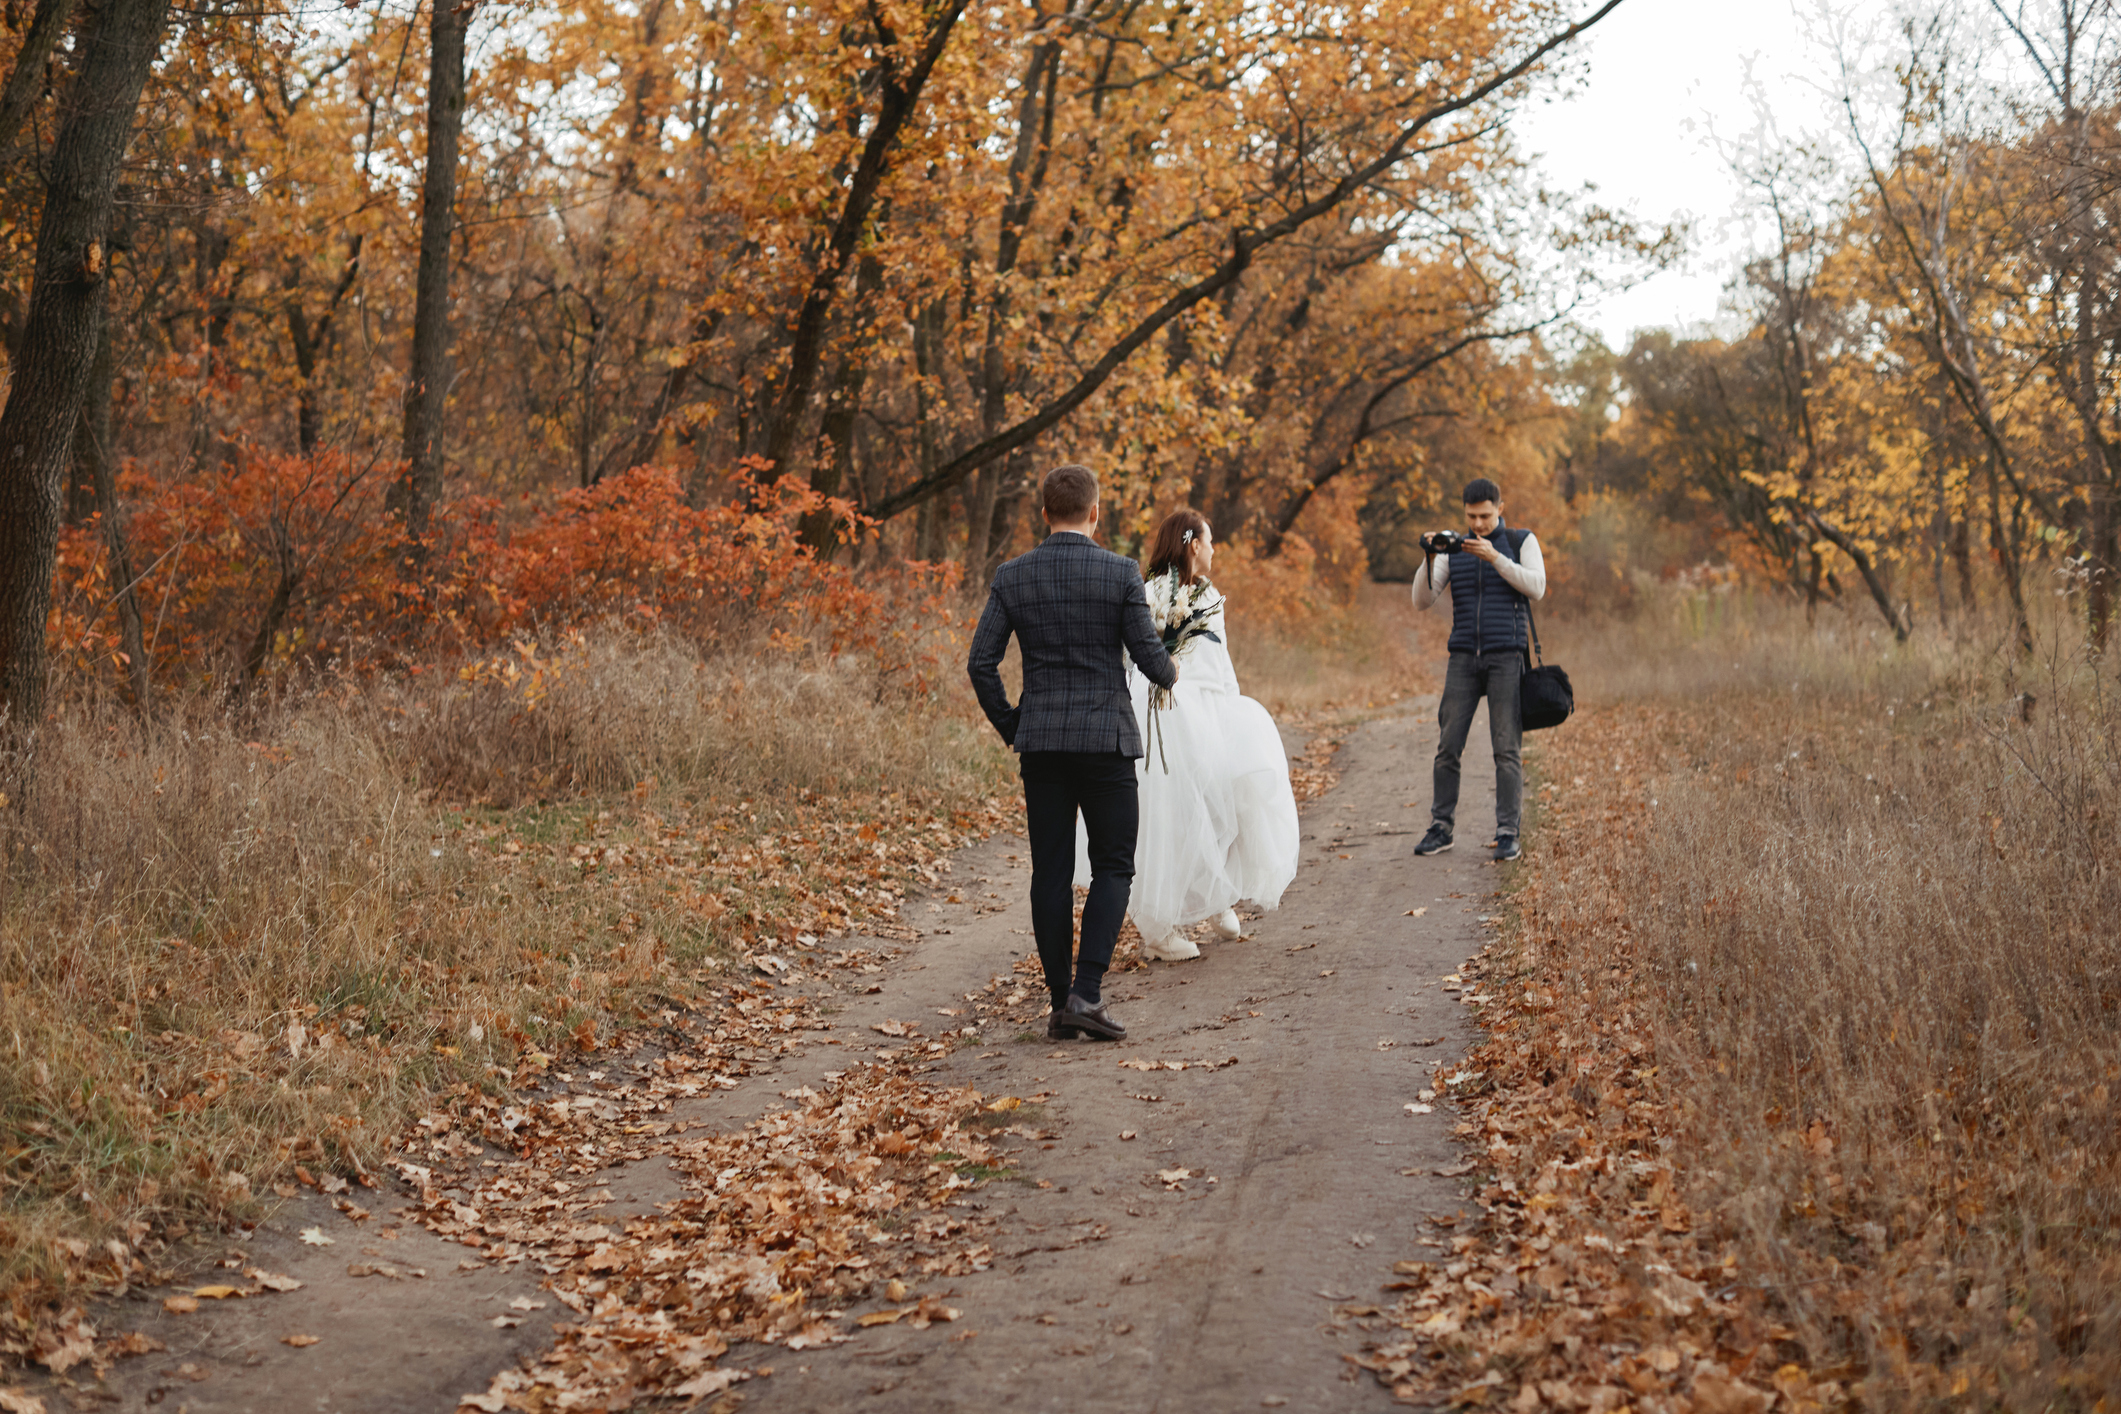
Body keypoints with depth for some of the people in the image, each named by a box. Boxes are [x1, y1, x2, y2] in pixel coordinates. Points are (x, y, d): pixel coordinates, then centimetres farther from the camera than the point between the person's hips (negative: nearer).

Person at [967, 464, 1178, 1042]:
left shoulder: (1011, 577, 2)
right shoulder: (1120, 573, -7)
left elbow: (981, 663, 0)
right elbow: (1150, 657, -7)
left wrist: (1010, 727, 13)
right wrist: (1170, 671, 17)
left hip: (1040, 742, 3)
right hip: (1107, 739, -3)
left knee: (1050, 872, 7)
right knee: (1113, 867, 6)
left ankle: (1060, 1004, 10)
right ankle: (1086, 994, -8)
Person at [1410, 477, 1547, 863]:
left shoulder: (1522, 542, 6)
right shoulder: (1452, 550, 12)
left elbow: (1537, 588, -9)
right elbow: (1422, 600, 4)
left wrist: (1494, 558, -17)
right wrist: (1428, 560, -12)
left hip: (1506, 657, -2)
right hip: (1463, 658, 2)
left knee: (1507, 748, -5)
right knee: (1448, 746, -1)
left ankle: (1508, 834, -2)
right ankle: (1440, 829, 8)